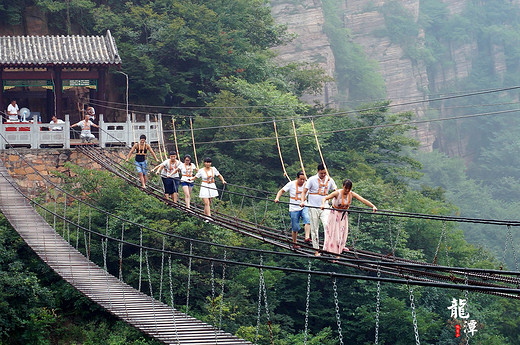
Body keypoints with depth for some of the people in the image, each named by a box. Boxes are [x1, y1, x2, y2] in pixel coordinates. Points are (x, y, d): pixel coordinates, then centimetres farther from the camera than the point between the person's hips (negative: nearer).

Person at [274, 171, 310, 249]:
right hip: (294, 208, -2)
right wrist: (277, 198, -13)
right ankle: (294, 243, 21)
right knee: (295, 228, 2)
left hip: (304, 207, 2)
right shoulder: (291, 184, -3)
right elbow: (281, 191, 3)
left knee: (307, 219, -27)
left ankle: (307, 237, -33)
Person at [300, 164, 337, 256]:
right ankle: (316, 250, 12)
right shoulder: (312, 180, -4)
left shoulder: (329, 180, 5)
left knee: (327, 225, -16)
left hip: (324, 208, 2)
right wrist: (303, 201, -20)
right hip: (313, 208, -2)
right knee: (314, 229, 4)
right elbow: (304, 191, -3)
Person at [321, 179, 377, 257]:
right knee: (333, 233, -5)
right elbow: (325, 198, -29)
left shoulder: (352, 194, -11)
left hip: (344, 215, 4)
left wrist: (373, 206, -31)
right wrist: (323, 204, -52)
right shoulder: (337, 193, -22)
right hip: (335, 214, -4)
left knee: (342, 234, 6)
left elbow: (363, 200, -18)